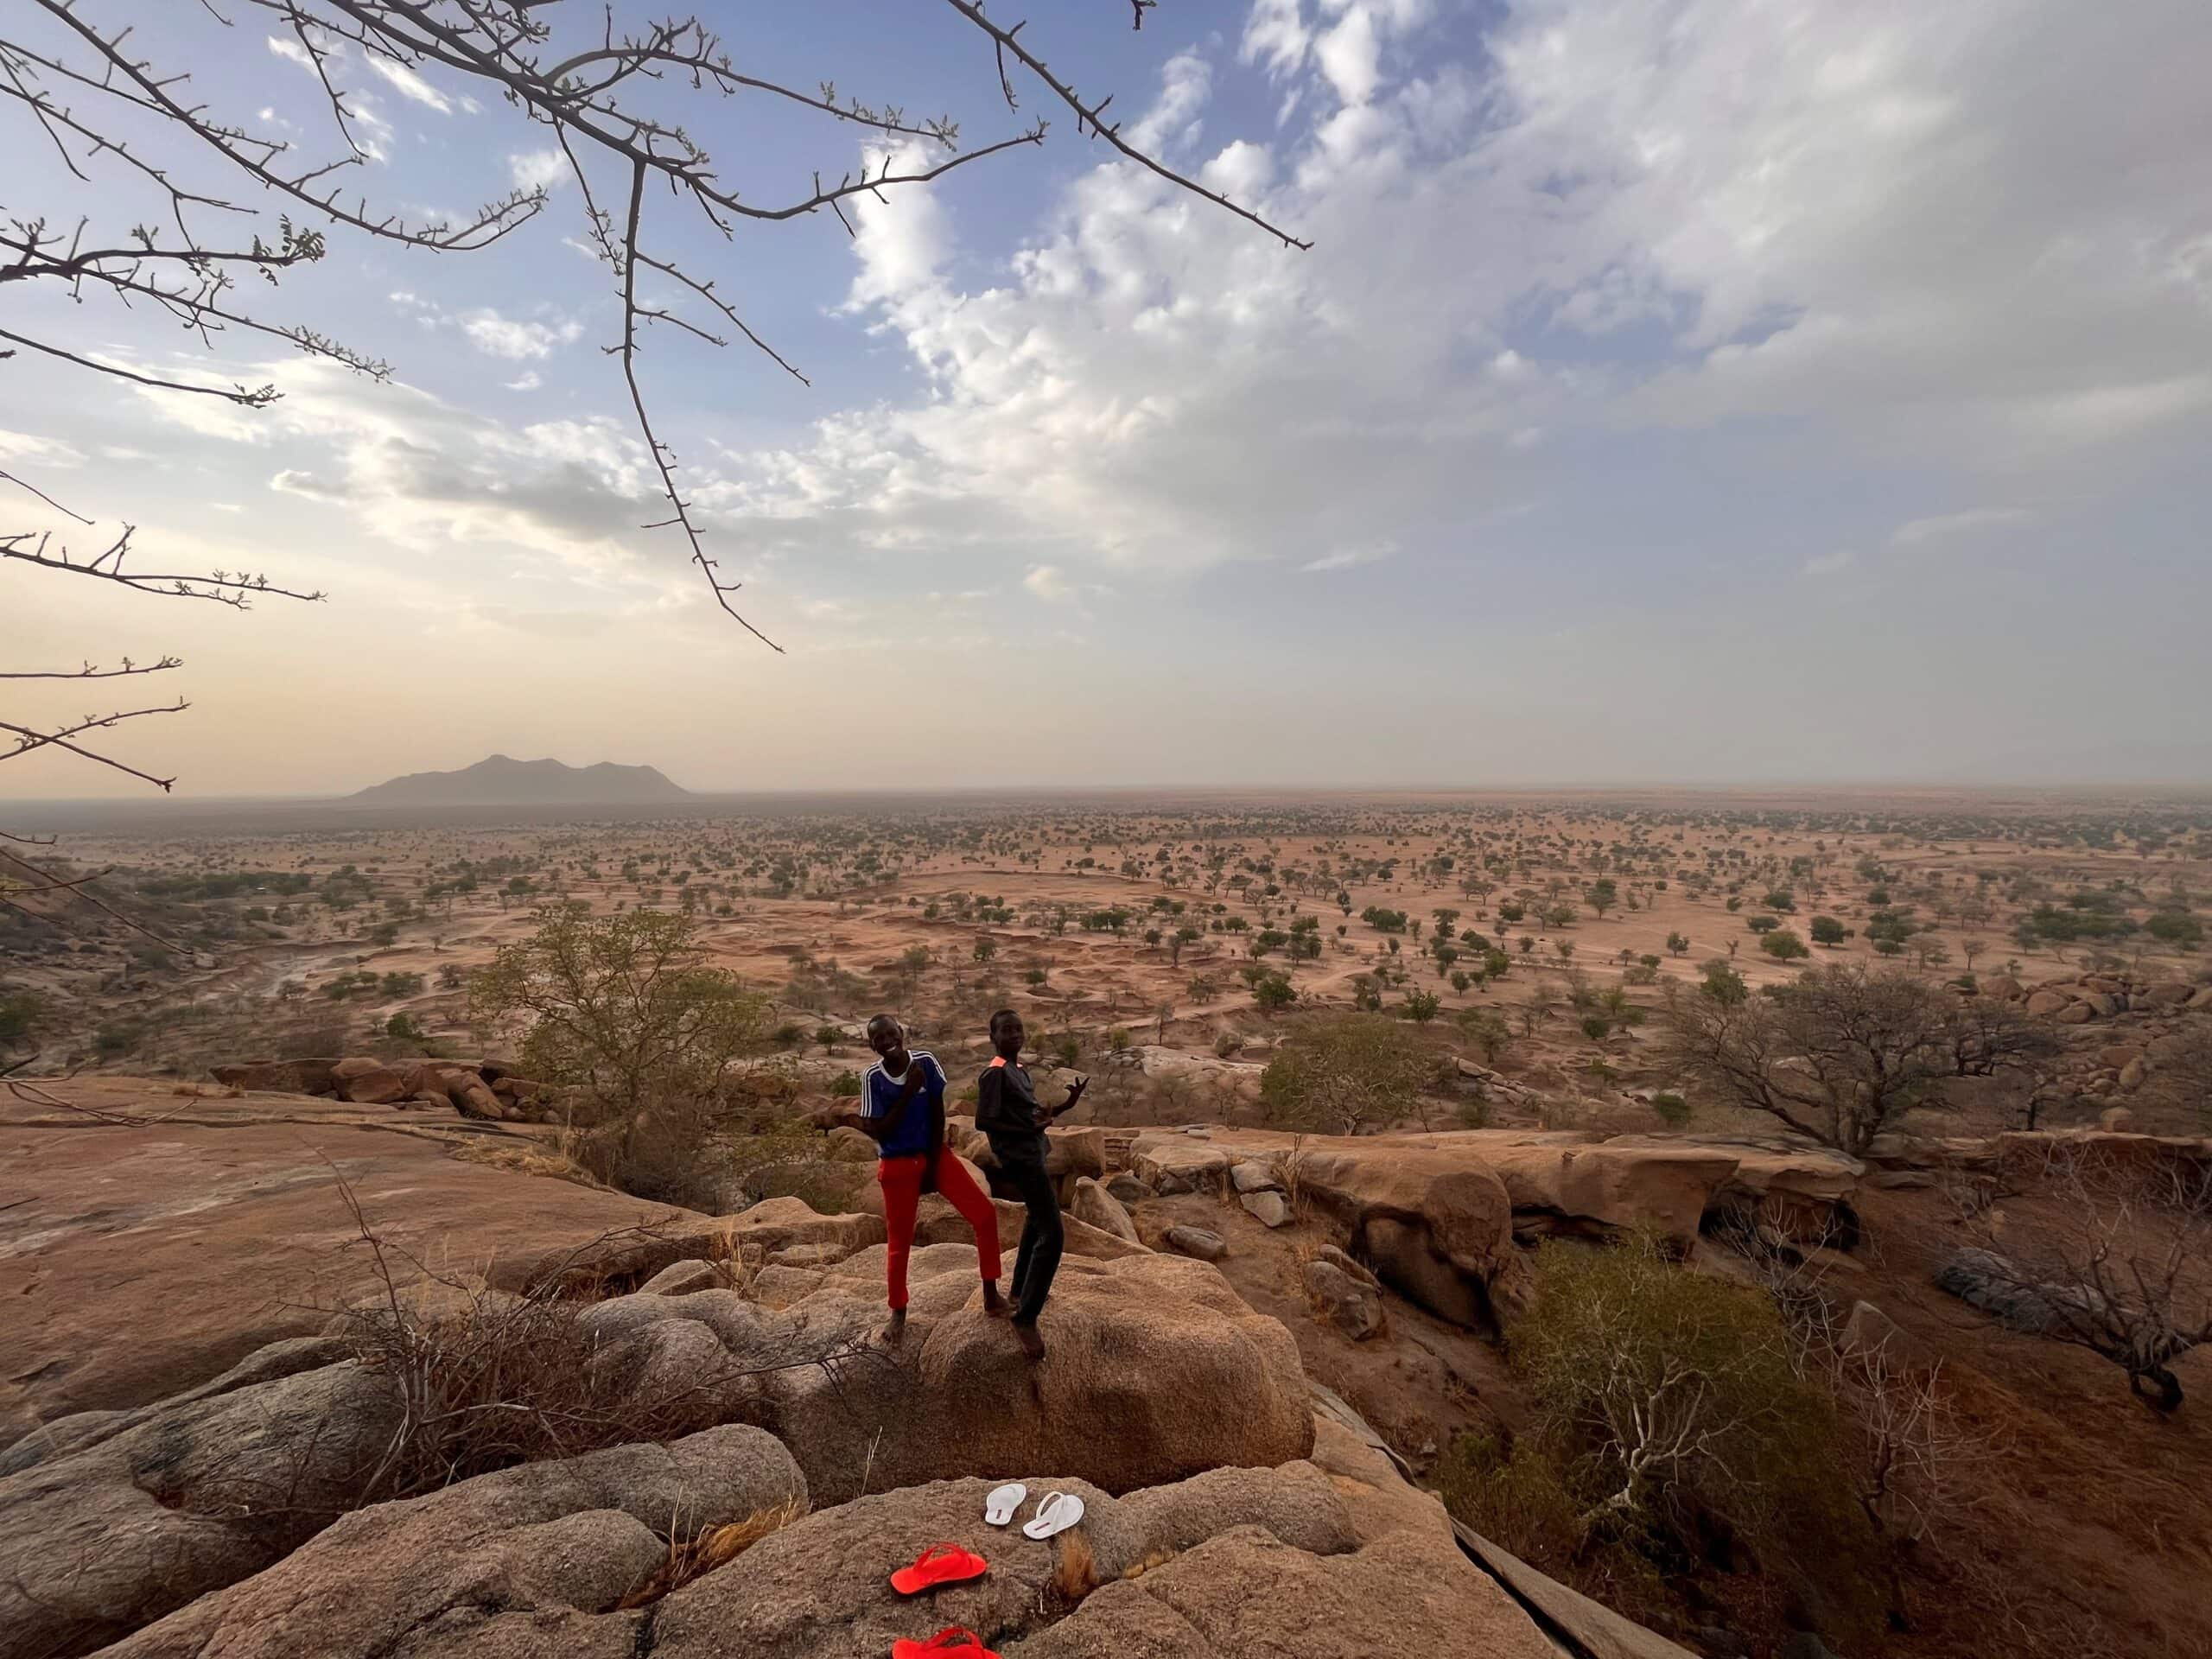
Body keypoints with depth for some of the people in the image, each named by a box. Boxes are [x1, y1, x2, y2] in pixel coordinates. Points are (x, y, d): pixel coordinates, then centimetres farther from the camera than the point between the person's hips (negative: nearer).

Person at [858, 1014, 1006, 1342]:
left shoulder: (926, 1062, -12)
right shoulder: (873, 1078, -15)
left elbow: (937, 1115, -5)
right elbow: (879, 1132, -17)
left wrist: (933, 1165, -5)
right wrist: (907, 1093, -26)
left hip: (933, 1153, 2)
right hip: (897, 1165, -2)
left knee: (984, 1214, -7)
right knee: (900, 1241, 7)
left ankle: (991, 1295, 9)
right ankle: (898, 1314, 30)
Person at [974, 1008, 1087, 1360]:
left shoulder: (1020, 1068, 9)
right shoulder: (995, 1073, -21)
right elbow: (983, 1121, -24)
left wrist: (1065, 1105, 3)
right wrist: (1029, 1129, -23)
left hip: (1031, 1154, 11)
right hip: (1019, 1158, -11)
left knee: (1038, 1218, 27)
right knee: (1052, 1235, -13)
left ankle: (1022, 1290, 44)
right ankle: (1026, 1318, -7)